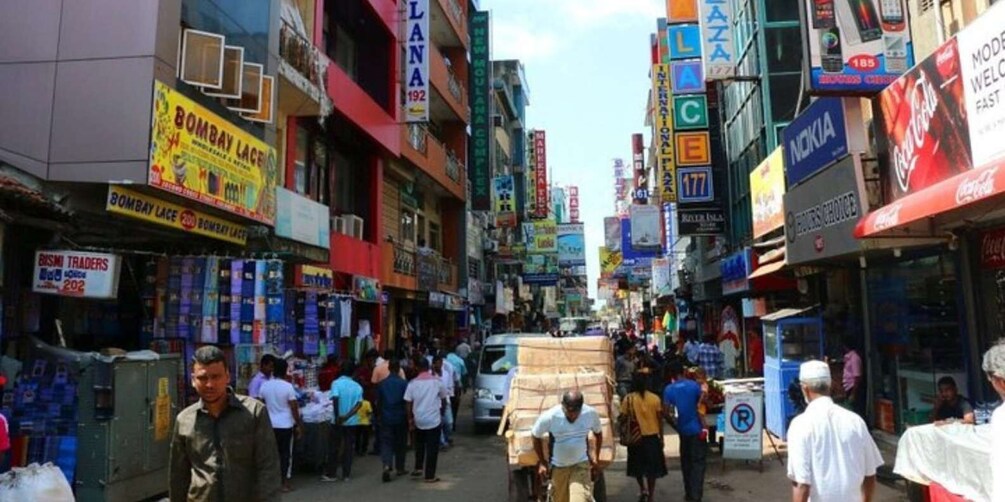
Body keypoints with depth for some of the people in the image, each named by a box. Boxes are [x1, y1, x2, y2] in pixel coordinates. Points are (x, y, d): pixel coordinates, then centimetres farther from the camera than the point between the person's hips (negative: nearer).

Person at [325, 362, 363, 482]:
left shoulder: (336, 383, -6)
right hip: (352, 421, 3)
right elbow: (359, 404, -9)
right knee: (349, 448, 9)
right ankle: (346, 474, 11)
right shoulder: (358, 386, 4)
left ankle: (331, 474, 13)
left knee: (334, 447, 8)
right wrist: (347, 416, -15)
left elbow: (335, 398, -22)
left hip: (338, 421, -3)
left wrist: (337, 416, -17)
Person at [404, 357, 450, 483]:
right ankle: (430, 476, 7)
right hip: (434, 419, -2)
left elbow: (408, 403, -5)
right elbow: (443, 400, 3)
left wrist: (410, 420, 4)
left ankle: (418, 468, 23)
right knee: (432, 448, 4)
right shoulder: (437, 381, -6)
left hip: (418, 420, 2)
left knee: (419, 444, 25)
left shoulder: (412, 383, -5)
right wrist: (442, 413, 18)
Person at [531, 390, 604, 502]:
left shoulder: (591, 414, -16)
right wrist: (542, 461, -1)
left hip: (581, 465, 0)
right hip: (558, 467, 0)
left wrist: (596, 459, 4)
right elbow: (536, 436, -4)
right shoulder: (549, 417, -22)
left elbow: (598, 433, 5)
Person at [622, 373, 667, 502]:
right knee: (652, 467, 11)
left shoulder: (628, 399, -8)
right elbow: (660, 420, -1)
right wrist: (661, 437, 9)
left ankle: (643, 489, 8)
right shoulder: (654, 398, -6)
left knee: (638, 466, 19)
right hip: (652, 437, 0)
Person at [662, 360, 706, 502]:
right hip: (696, 429, -2)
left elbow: (666, 413, -8)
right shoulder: (694, 385, -7)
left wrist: (676, 426, 6)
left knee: (686, 462, 16)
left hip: (683, 430, 2)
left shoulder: (668, 390, -4)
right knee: (697, 463, -1)